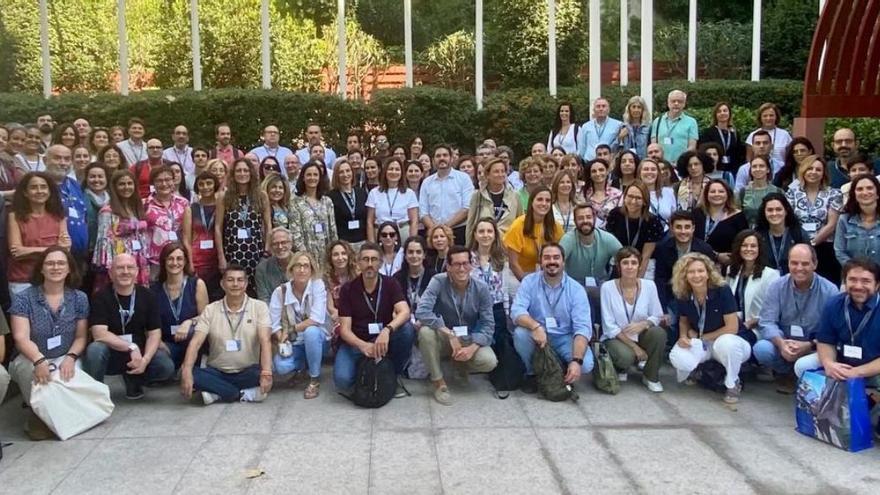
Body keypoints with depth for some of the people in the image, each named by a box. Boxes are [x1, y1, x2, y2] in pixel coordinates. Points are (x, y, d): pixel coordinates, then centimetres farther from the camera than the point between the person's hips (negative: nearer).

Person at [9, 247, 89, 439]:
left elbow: (81, 337, 4)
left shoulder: (79, 298, 4)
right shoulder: (23, 299, -4)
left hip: (65, 359, 1)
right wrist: (39, 360, -33)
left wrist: (70, 357, -18)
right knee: (33, 373, -37)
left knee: (71, 378, -34)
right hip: (30, 359, -1)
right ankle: (39, 414, -9)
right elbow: (21, 338, -14)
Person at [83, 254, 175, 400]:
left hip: (138, 353, 3)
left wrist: (145, 359, -22)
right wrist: (132, 348, -30)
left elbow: (154, 333, -4)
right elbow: (99, 334, -22)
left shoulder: (147, 296, -1)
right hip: (110, 355, -3)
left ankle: (133, 381, 9)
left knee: (166, 367, -23)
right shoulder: (101, 297, -10)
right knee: (95, 349, -36)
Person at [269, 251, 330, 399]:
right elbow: (274, 324, -9)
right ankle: (301, 367, 13)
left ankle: (315, 379, -14)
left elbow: (317, 319, -23)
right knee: (281, 366, -28)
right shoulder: (280, 291, -7)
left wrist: (290, 330, -19)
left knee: (311, 331, -36)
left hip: (317, 340, -2)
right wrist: (282, 340, -26)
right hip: (293, 344, 2)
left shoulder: (318, 285, -13)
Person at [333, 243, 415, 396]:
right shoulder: (347, 289, -6)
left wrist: (387, 330, -43)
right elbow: (345, 328, -11)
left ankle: (394, 375, -6)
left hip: (384, 340, 1)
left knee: (407, 329, -30)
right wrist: (362, 345, -33)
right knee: (342, 380, -29)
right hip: (356, 342, -1)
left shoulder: (390, 284, -5)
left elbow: (405, 312, -22)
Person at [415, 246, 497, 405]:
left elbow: (488, 325, -12)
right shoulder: (438, 282, -18)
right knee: (426, 331, -34)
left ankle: (461, 366, 12)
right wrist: (450, 335, -35)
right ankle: (438, 382, -14)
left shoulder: (481, 288, -11)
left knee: (489, 362, -27)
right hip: (443, 339, -1)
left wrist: (472, 348, -29)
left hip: (469, 340, 2)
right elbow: (421, 312, -31)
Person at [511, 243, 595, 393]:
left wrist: (576, 361, -35)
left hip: (565, 338, 0)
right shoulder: (529, 281, -8)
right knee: (520, 333, -31)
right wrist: (536, 327, -42)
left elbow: (582, 328, -19)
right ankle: (532, 373, -3)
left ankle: (564, 372, 11)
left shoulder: (576, 289, -11)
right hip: (537, 336, 1)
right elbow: (516, 311, -21)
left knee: (586, 364, -27)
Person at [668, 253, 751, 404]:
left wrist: (703, 338, -12)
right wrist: (684, 336, -11)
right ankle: (695, 370, 11)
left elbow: (732, 328, -19)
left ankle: (732, 384, -9)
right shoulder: (683, 296, -9)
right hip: (699, 345, 3)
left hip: (725, 340, -3)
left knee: (726, 343, -41)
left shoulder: (722, 291, -21)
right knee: (678, 358, -30)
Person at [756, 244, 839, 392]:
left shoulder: (830, 291, -11)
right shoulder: (776, 286, -5)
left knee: (804, 366, -35)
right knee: (761, 348, -28)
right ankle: (785, 374, 6)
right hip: (783, 344, 3)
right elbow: (767, 322, -10)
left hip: (816, 348, -3)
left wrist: (808, 346, -30)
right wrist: (781, 343, -30)